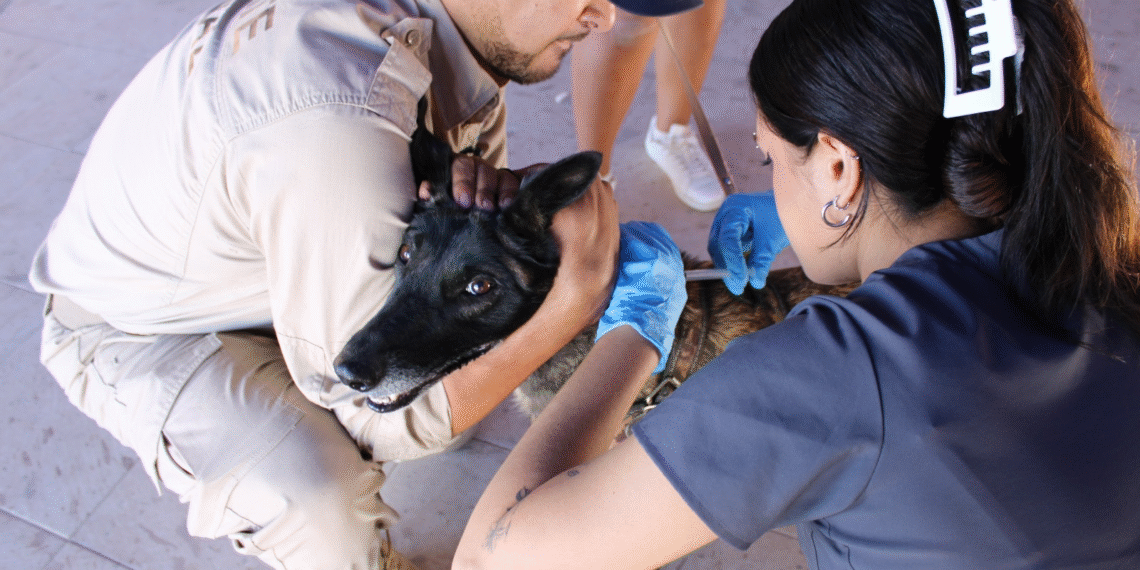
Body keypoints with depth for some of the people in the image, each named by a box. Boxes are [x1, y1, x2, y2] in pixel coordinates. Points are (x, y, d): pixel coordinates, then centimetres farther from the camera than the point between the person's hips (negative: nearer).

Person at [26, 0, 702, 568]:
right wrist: (580, 293, -35)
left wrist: (484, 190, -26)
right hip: (135, 330, -7)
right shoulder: (342, 135, -42)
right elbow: (389, 419, -31)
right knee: (328, 508, -29)